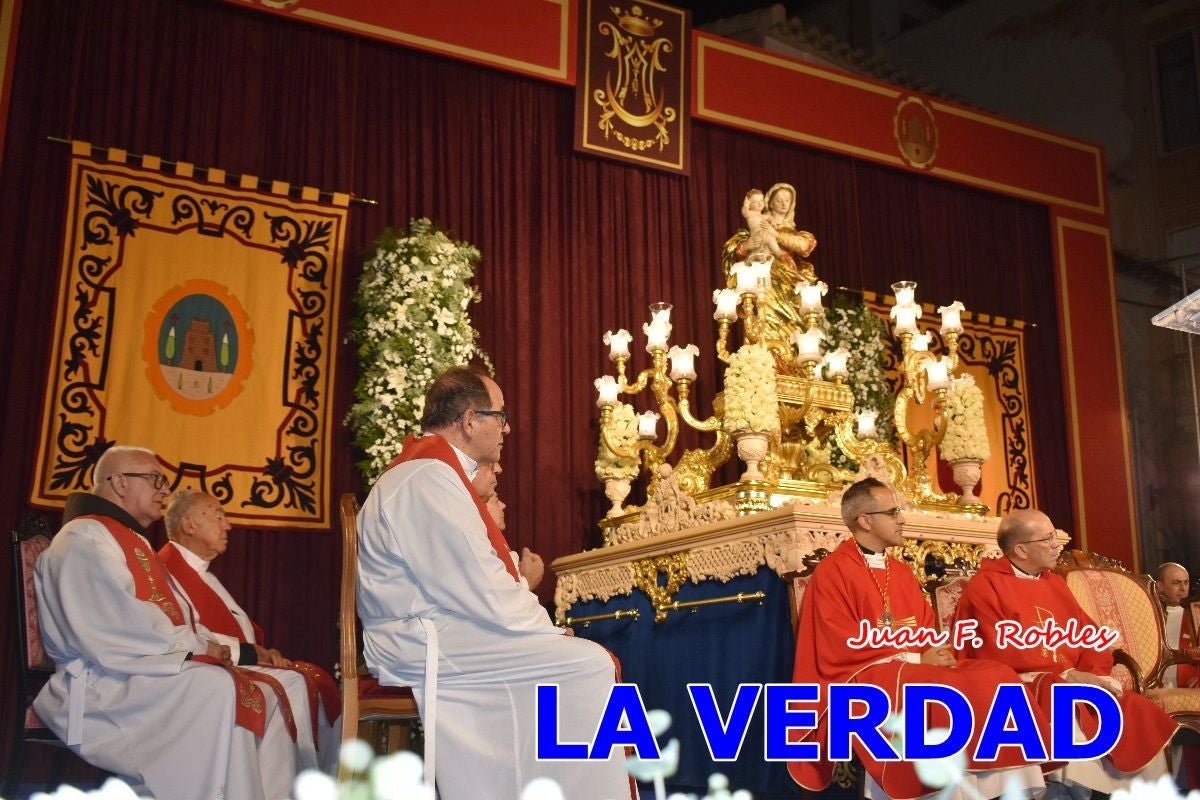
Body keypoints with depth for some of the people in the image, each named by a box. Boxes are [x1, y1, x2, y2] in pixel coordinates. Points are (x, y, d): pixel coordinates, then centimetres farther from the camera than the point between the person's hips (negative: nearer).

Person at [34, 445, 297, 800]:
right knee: (218, 688, -32)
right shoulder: (86, 538, -8)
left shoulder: (133, 543, 25)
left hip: (143, 675, 10)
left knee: (263, 699, -4)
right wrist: (193, 643, -13)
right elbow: (117, 626, -22)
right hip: (103, 686, -10)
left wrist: (204, 642, 0)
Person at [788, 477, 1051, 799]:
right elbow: (842, 649, -12)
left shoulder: (902, 573, 20)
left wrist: (938, 653, -7)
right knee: (945, 692, -34)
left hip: (918, 670, 7)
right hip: (862, 677, -7)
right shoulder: (832, 573, -5)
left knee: (997, 676, -17)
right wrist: (916, 659, -14)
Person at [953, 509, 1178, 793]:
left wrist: (1097, 675, -6)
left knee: (1138, 713, -16)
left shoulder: (1055, 583, 19)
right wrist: (1065, 674, -17)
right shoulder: (984, 587, -4)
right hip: (1022, 687, -7)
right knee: (1075, 718, -34)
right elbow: (998, 651, -14)